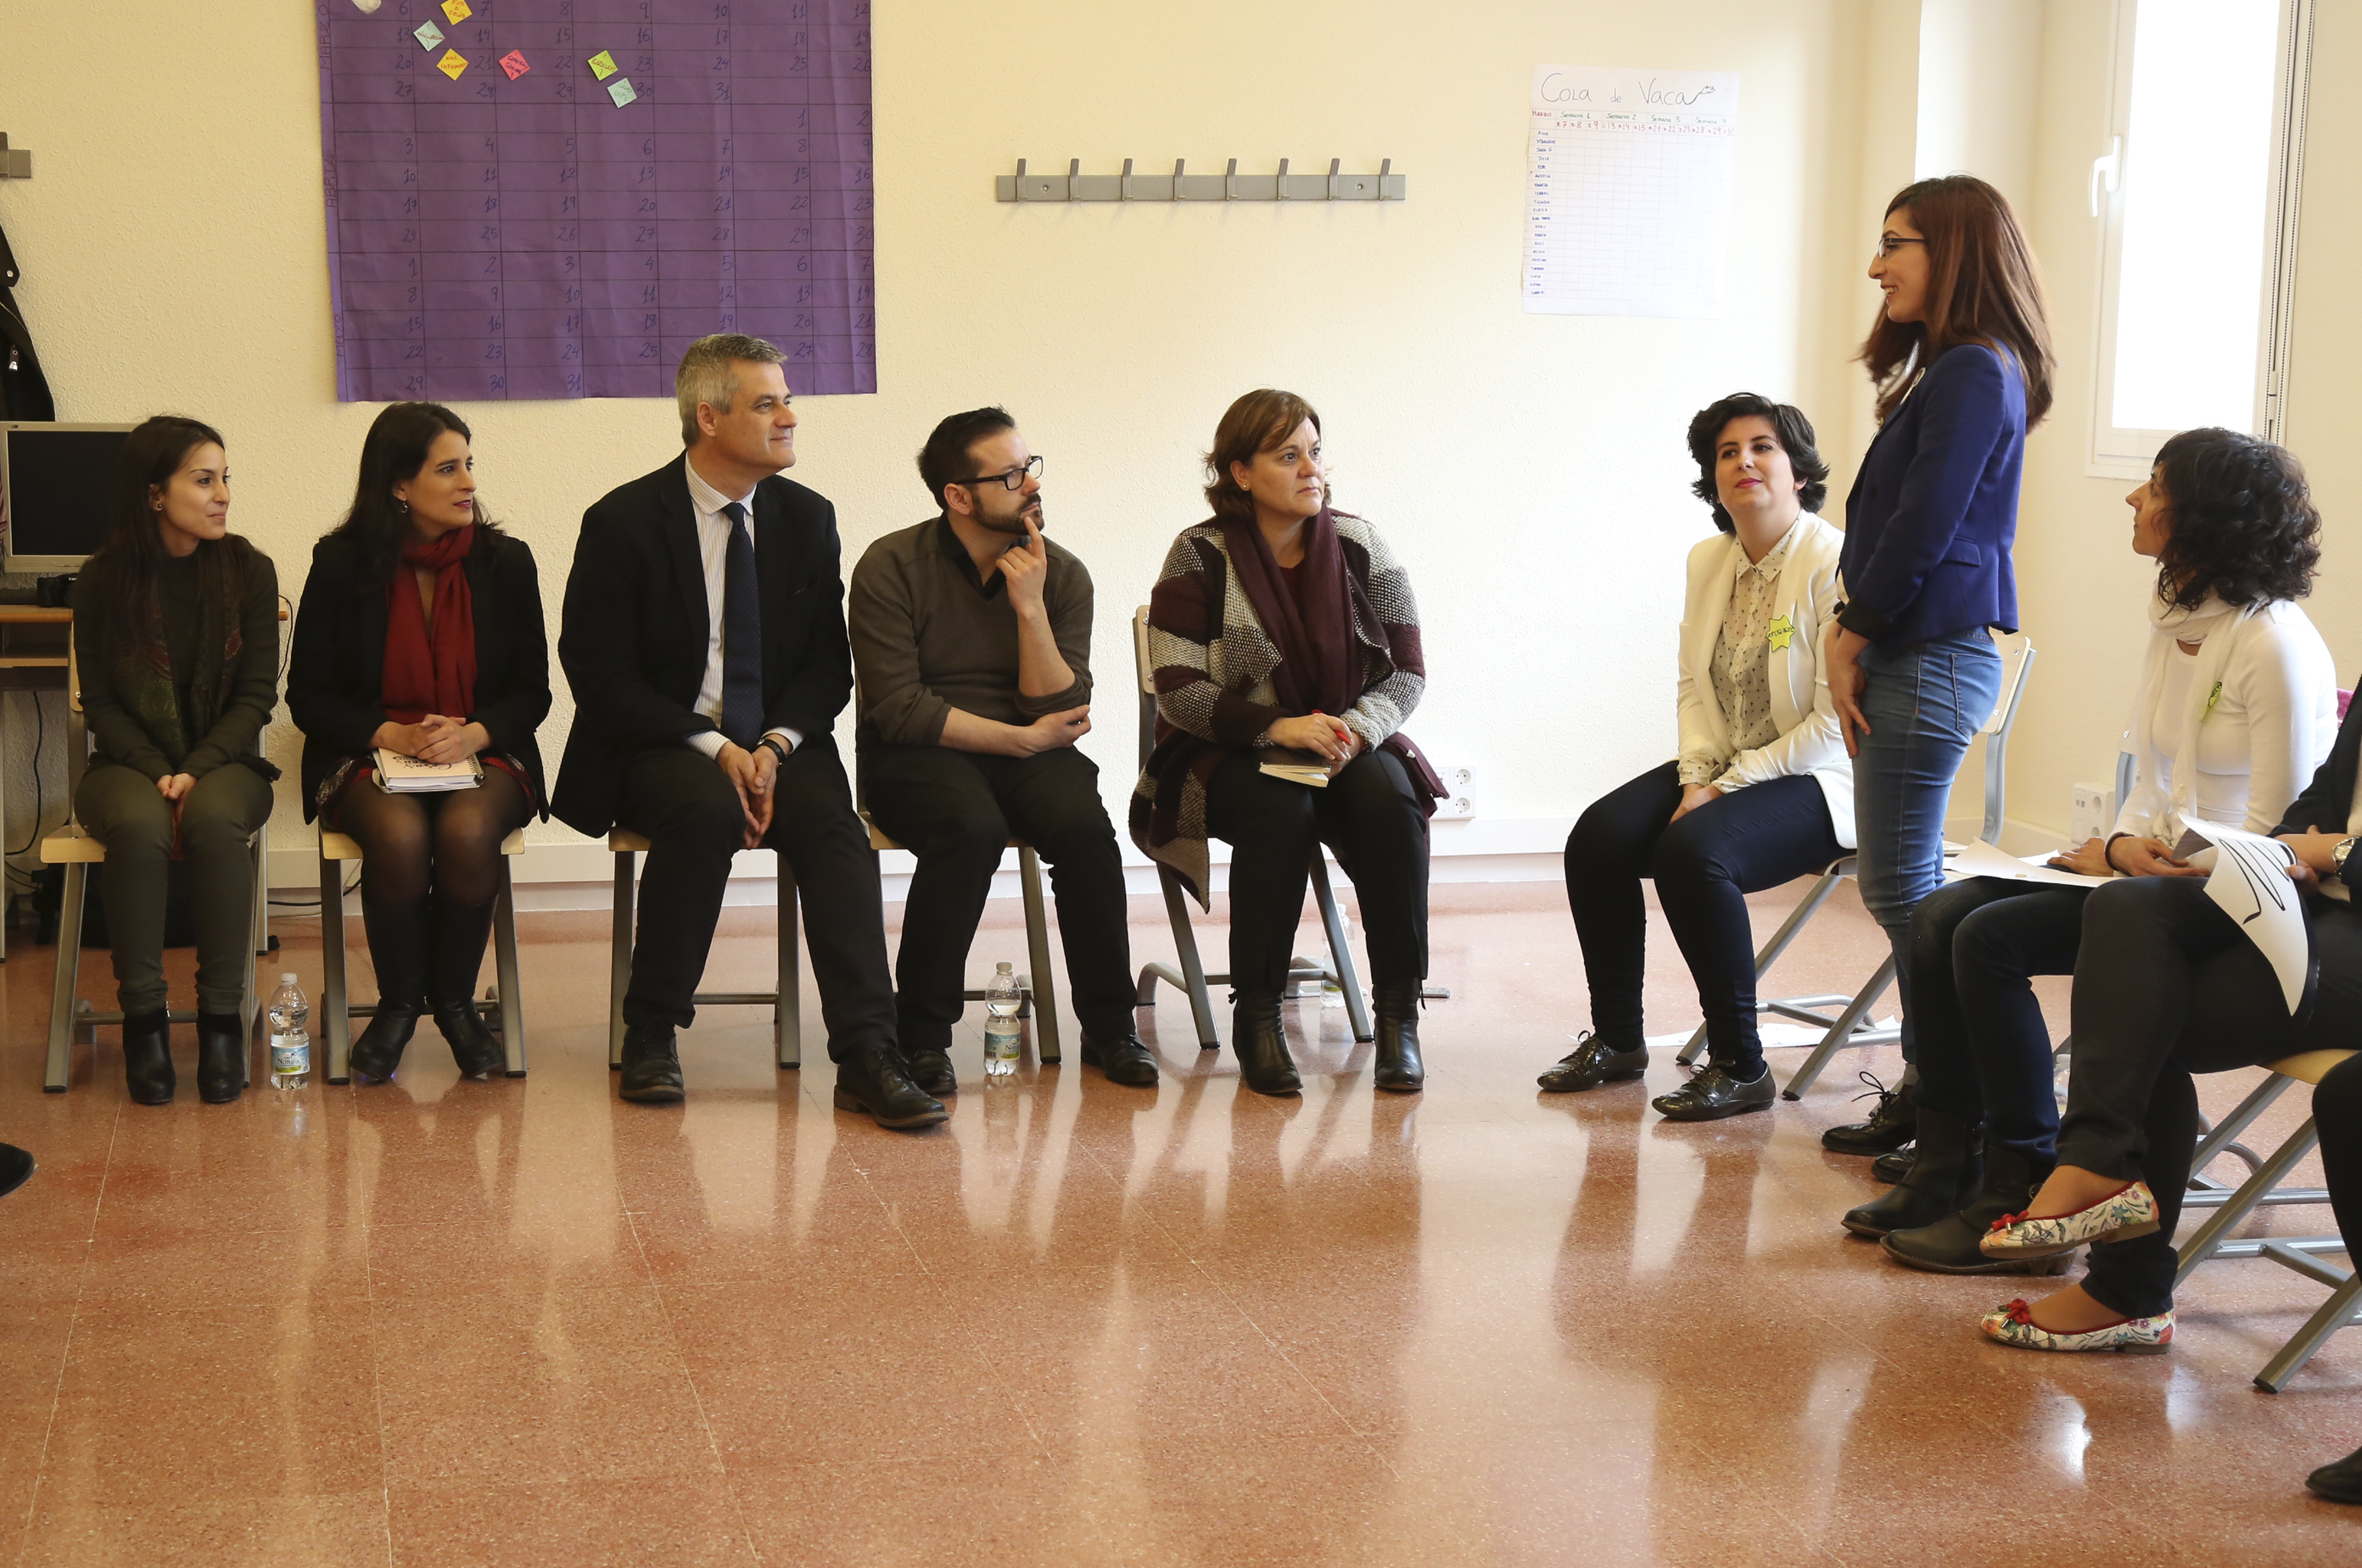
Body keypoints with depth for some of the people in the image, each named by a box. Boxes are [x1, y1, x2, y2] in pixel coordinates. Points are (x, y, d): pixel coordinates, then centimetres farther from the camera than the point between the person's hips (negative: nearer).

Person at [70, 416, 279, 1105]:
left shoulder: (249, 571, 1)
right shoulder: (102, 582, 0)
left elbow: (256, 694, -2)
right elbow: (102, 702, 0)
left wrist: (196, 772, -16)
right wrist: (157, 774, -16)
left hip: (224, 762, 0)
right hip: (128, 763, 0)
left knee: (214, 820, -35)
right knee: (138, 826, -35)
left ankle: (222, 1018, -26)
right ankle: (142, 1017, -23)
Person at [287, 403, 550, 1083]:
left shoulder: (505, 560, 3)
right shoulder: (341, 565, -1)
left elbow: (531, 690, 6)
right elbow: (308, 694, 2)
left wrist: (471, 733, -14)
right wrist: (391, 735, -15)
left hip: (484, 753, 1)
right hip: (369, 756, -1)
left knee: (467, 830, -33)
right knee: (399, 834, -34)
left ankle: (454, 1001, -8)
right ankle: (398, 1003, -9)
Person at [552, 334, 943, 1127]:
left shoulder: (808, 518, 8)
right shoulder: (623, 522, -4)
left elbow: (827, 666, 8)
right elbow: (601, 676, -7)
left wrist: (775, 746, -13)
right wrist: (714, 748, -19)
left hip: (779, 745, 3)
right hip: (660, 747, -3)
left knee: (831, 820, -28)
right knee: (705, 811, -35)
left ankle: (866, 1055, -36)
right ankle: (650, 1034, -19)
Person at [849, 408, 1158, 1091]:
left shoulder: (1062, 573, 1)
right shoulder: (891, 567, -9)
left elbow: (1059, 712, -5)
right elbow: (898, 709, -14)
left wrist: (1031, 607, -16)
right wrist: (1020, 738, -13)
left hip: (1024, 753, 3)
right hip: (914, 757, -3)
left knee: (1082, 819, -29)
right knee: (972, 824, -35)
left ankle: (1108, 1027, -13)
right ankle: (921, 1033, -20)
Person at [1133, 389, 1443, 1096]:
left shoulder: (1360, 546, 2)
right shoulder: (1201, 558, -6)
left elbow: (1407, 672, 2)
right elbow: (1179, 691, -12)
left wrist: (1358, 729, -19)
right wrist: (1281, 728, -25)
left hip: (1348, 745, 3)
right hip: (1228, 754, -2)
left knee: (1389, 800, -30)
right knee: (1280, 808, -35)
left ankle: (1399, 1015, -22)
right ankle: (1256, 1019, -23)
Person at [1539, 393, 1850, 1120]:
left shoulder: (1835, 565, -16)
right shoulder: (1708, 561, 7)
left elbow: (1836, 721, -19)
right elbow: (1693, 685, 11)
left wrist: (1727, 786, -18)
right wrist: (1697, 780, -7)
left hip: (1818, 781, -7)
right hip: (1722, 768, 7)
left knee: (1693, 850, -32)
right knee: (1597, 837, -13)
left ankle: (1740, 1067, -18)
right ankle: (1617, 1039, 4)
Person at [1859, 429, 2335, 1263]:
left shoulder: (2277, 647, -17)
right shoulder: (2175, 621, 11)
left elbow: (2278, 834, -19)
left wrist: (2116, 861, -15)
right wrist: (2125, 844, -5)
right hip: (2151, 866, 9)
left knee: (1991, 938, -23)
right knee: (1940, 917, -8)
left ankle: (2025, 1198, -12)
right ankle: (1947, 1168, -4)